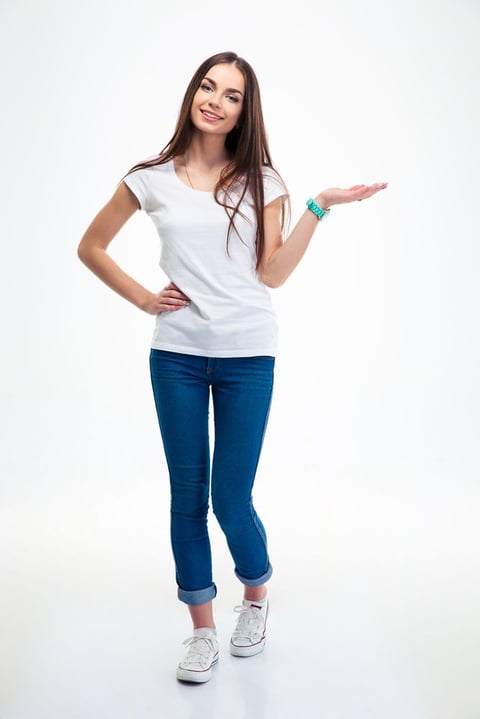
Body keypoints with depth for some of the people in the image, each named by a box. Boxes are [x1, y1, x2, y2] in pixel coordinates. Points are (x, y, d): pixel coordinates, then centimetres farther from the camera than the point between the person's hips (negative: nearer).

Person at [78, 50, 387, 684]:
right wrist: (143, 299, 3)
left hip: (248, 355, -1)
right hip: (177, 354, 1)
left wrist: (319, 208, -8)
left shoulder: (261, 180, 5)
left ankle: (256, 596, 33)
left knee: (230, 498, 1)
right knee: (187, 495, 6)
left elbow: (273, 273, -3)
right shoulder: (152, 179, 4)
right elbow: (91, 247, 13)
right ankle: (203, 633, 24)